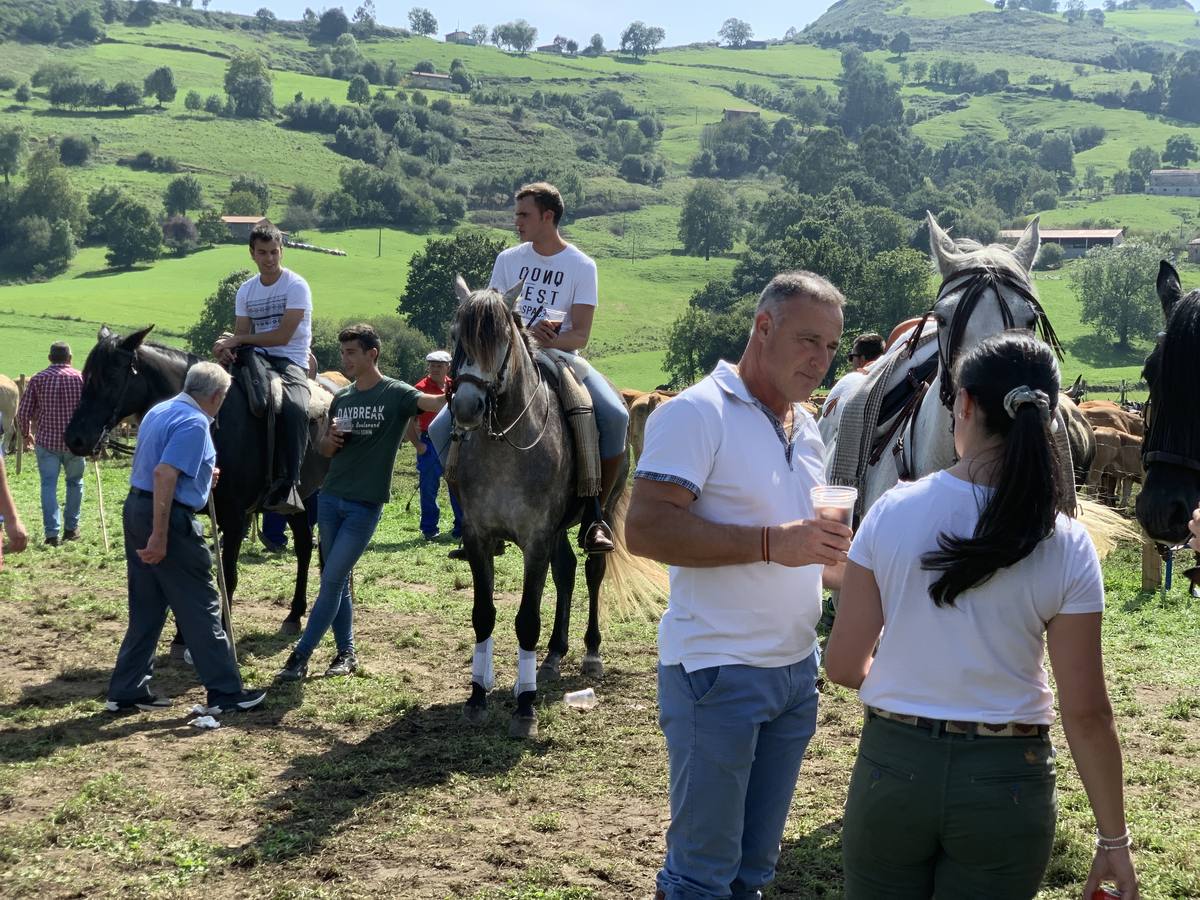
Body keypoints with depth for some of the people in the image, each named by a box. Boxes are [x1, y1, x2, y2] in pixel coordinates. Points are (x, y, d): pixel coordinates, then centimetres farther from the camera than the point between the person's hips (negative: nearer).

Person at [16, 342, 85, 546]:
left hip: (46, 441, 0)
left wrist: (26, 434, 17)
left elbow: (23, 412, 0)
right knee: (74, 483, 19)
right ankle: (71, 528, 23)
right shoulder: (81, 378, -1)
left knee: (49, 486, 2)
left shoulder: (38, 379, 0)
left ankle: (52, 533, -8)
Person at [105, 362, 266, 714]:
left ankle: (126, 691, 17)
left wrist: (201, 475, 29)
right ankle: (225, 692, 5)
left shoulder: (160, 411, 14)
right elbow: (164, 474, -26)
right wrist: (160, 536, -27)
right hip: (169, 517, -9)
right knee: (200, 607, -1)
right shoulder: (195, 422, -15)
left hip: (137, 509, 9)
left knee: (146, 607, 15)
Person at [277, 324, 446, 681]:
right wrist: (331, 439, -7)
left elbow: (435, 402, -25)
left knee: (331, 581, -5)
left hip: (365, 505, -6)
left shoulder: (396, 394, -7)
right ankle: (347, 652, 22)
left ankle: (300, 655, 1)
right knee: (338, 581, 10)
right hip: (331, 499, 6)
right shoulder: (342, 398, 10)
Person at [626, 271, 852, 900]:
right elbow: (645, 529, -24)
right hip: (718, 675, -8)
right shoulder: (697, 413, -13)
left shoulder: (805, 428, 13)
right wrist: (771, 543, -28)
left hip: (796, 669, 8)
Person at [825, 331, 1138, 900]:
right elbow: (1086, 711, -8)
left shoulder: (893, 511, -9)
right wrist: (1113, 839, 2)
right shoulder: (1067, 548, -9)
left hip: (893, 770, 0)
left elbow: (844, 665, -6)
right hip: (1006, 785, 0)